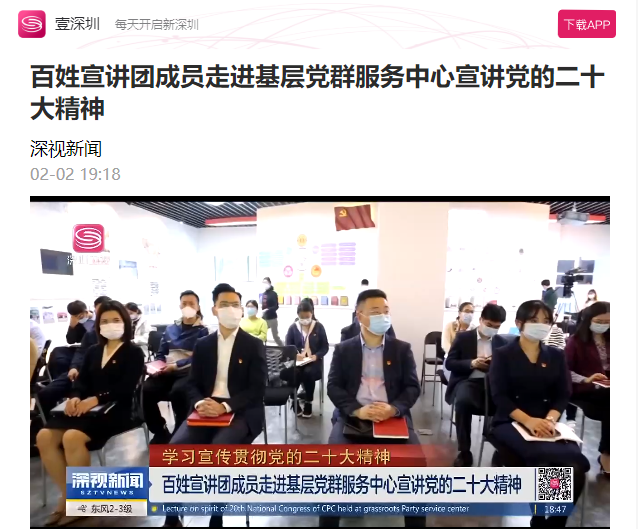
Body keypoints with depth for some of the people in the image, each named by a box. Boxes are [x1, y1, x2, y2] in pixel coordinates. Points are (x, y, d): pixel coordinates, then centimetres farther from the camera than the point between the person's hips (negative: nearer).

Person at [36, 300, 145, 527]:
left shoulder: (134, 353, 0)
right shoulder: (93, 351, 20)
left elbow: (126, 388, -11)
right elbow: (82, 381, 11)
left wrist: (95, 399, -24)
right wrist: (75, 398, -11)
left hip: (117, 411, -6)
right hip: (86, 409, 6)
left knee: (72, 437, -30)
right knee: (44, 436, -17)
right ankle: (67, 493, -1)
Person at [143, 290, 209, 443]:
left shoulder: (202, 331, 6)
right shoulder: (170, 329, 21)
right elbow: (160, 354, 22)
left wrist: (176, 365, -16)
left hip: (188, 372, -4)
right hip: (166, 372, 4)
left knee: (178, 392, -37)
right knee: (146, 390, -26)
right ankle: (161, 432, -3)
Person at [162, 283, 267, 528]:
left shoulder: (254, 345, -1)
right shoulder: (203, 345, 11)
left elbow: (257, 389, -7)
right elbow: (192, 384, 10)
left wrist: (225, 406, -21)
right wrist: (200, 403, -14)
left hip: (241, 413, -3)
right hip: (206, 410, 4)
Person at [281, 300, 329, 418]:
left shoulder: (319, 326, 2)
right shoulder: (293, 327, 4)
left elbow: (325, 347, 4)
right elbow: (288, 347, 3)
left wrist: (316, 356, -15)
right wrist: (295, 355, -18)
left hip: (314, 361, -1)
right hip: (297, 360, 1)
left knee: (308, 373, -33)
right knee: (293, 373, -32)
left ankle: (308, 402, -10)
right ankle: (295, 401, -7)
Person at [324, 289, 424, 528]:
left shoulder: (402, 348, 10)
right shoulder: (343, 349, 9)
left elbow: (412, 387, 5)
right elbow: (333, 387, 2)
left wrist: (393, 409, -16)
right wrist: (357, 410, -16)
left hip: (393, 415, 1)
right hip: (353, 415, 0)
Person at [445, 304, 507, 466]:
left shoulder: (501, 342, 16)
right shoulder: (463, 337, 7)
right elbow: (449, 363, 1)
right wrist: (471, 363, -14)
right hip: (468, 381, -2)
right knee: (463, 402, -36)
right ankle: (464, 452, -19)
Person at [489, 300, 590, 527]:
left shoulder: (556, 356, 13)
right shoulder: (503, 354, 2)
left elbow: (562, 396, 6)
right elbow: (500, 397, -6)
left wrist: (550, 419, -14)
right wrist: (528, 420, -21)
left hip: (547, 424, 4)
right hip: (510, 422, -3)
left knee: (575, 468, -26)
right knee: (542, 464, -32)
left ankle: (557, 521, 0)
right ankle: (539, 520, -5)